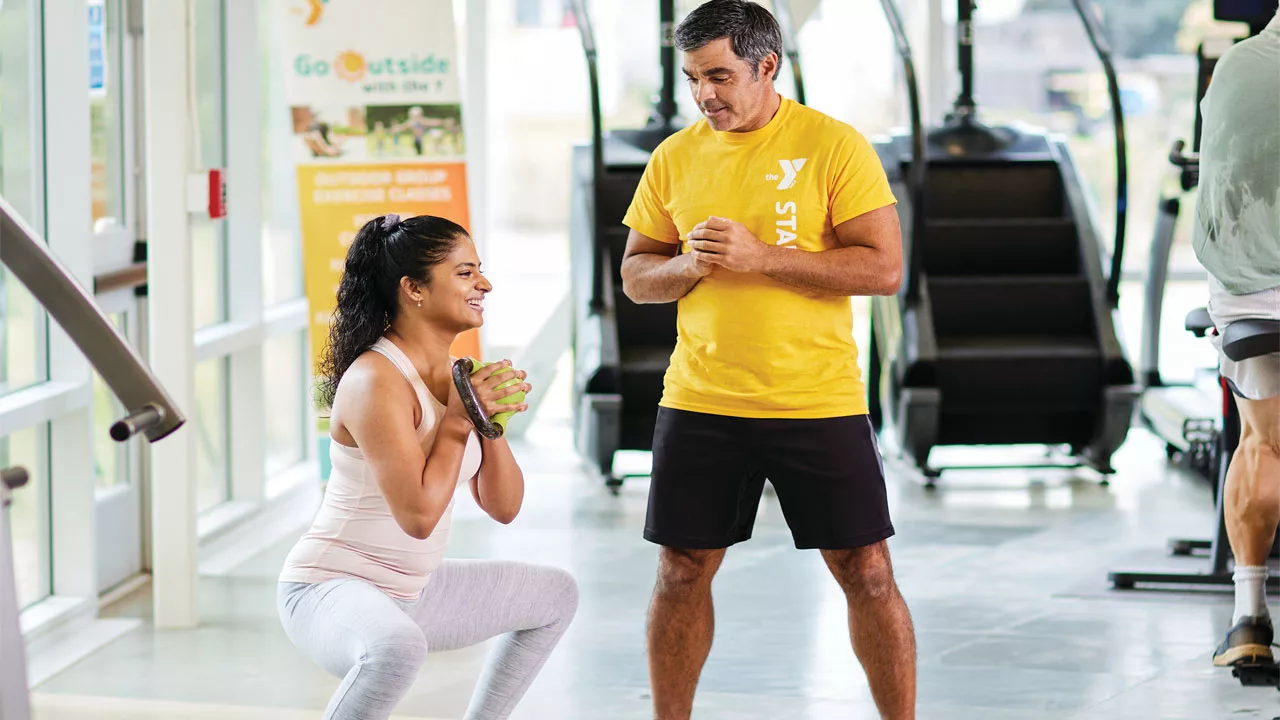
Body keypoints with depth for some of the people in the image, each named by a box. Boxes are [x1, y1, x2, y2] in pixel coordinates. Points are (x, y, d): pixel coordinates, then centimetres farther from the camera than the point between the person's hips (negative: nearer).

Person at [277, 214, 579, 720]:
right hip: (329, 588, -10)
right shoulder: (377, 381, -21)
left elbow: (503, 507, 8)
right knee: (396, 646, -44)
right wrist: (458, 421, -17)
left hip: (407, 592, 10)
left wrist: (491, 423, -7)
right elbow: (417, 516, -26)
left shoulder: (452, 374, 6)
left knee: (555, 596, 23)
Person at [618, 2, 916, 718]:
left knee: (866, 573, 1)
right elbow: (636, 275, 12)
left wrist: (762, 257, -20)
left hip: (819, 403, -3)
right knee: (682, 573, 7)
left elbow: (885, 268, -13)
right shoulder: (676, 157, 6)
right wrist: (687, 265, -11)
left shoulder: (834, 145, -6)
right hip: (699, 402, 3)